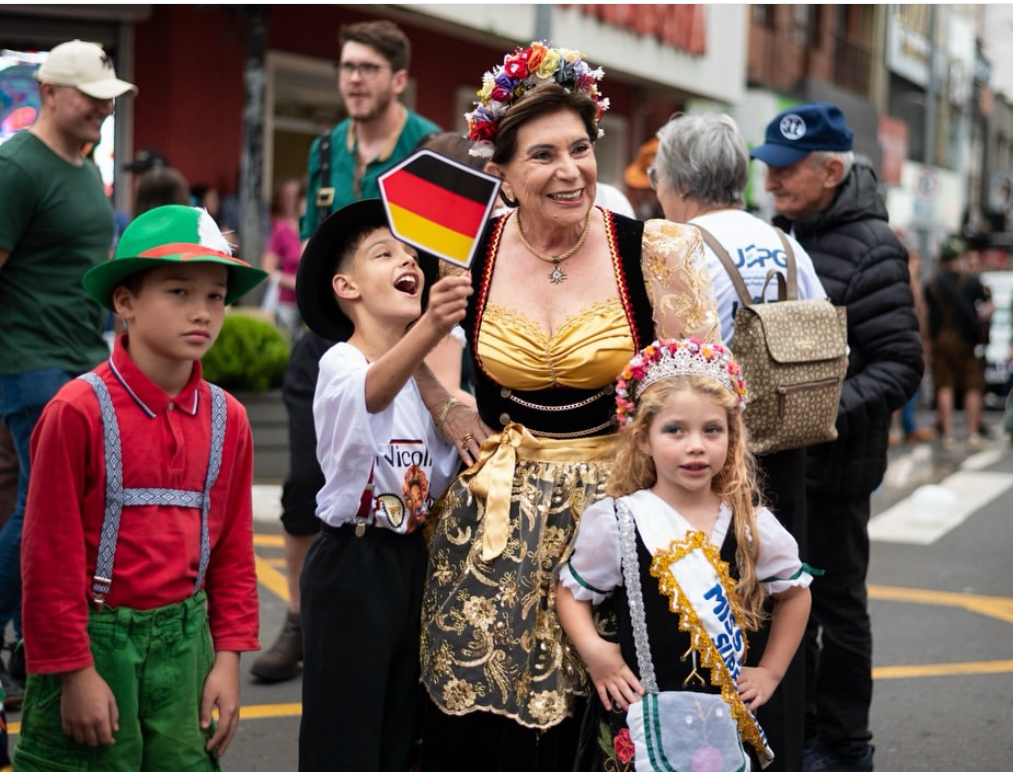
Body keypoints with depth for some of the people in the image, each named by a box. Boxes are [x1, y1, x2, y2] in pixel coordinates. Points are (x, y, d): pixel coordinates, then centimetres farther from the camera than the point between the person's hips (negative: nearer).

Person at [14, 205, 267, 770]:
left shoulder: (227, 419, 3)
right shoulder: (80, 410, -13)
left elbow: (234, 551, 9)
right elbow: (51, 552, -11)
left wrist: (228, 658, 5)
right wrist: (75, 671, -10)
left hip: (184, 640, 5)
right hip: (97, 639, -4)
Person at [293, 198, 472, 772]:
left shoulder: (424, 377, 12)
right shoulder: (340, 364, -13)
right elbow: (374, 391, -39)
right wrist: (429, 329, -57)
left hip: (411, 561, 7)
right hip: (352, 561, -7)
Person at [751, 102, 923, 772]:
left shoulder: (871, 247, -14)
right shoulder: (778, 234, 9)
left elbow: (900, 365, -18)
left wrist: (827, 413, -28)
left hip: (834, 462, -7)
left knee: (836, 604, 4)